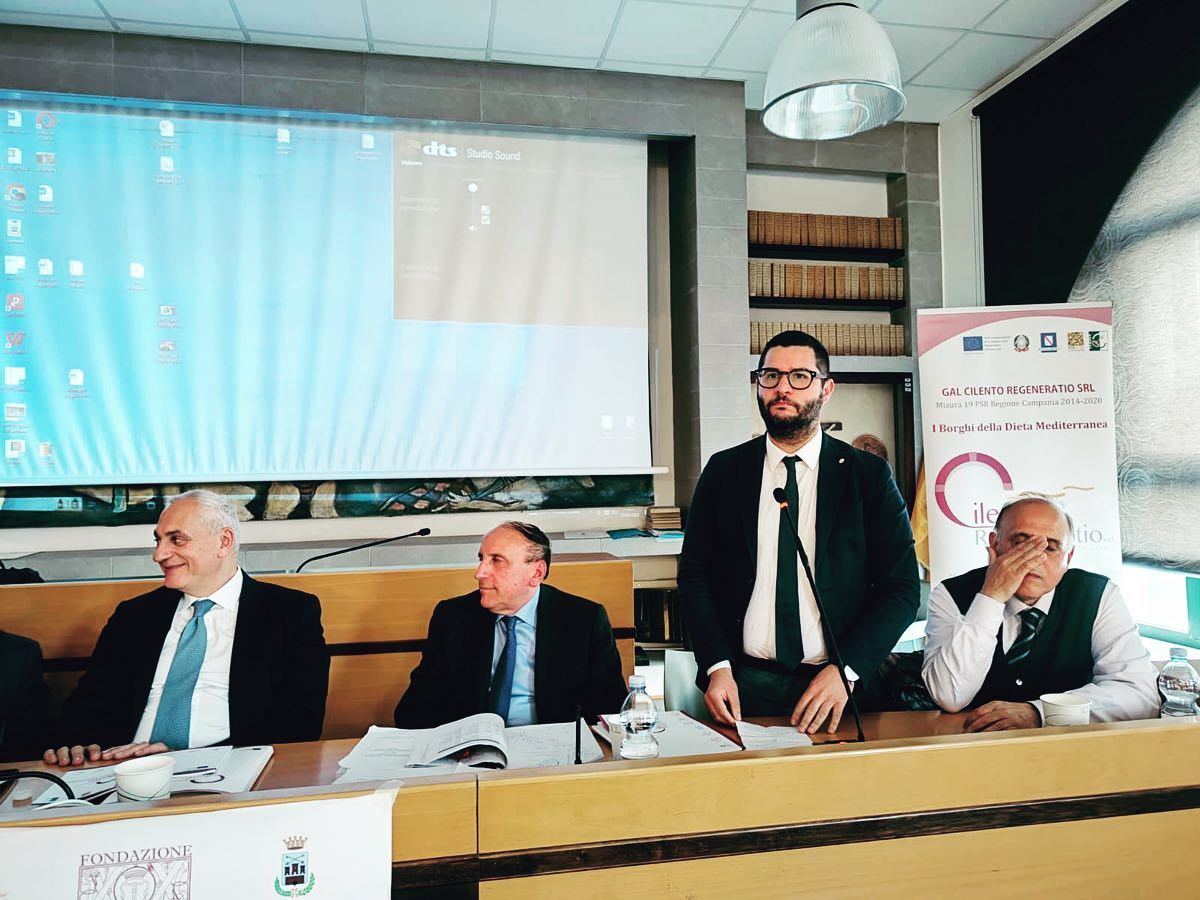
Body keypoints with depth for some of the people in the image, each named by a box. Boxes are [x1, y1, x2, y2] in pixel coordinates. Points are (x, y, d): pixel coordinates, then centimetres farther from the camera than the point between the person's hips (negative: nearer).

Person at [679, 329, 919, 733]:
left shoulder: (869, 475, -1)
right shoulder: (723, 470, 3)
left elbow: (901, 588, -2)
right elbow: (694, 574, 3)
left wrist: (845, 670, -13)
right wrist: (716, 667, -9)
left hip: (836, 686, 0)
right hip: (741, 685, 1)